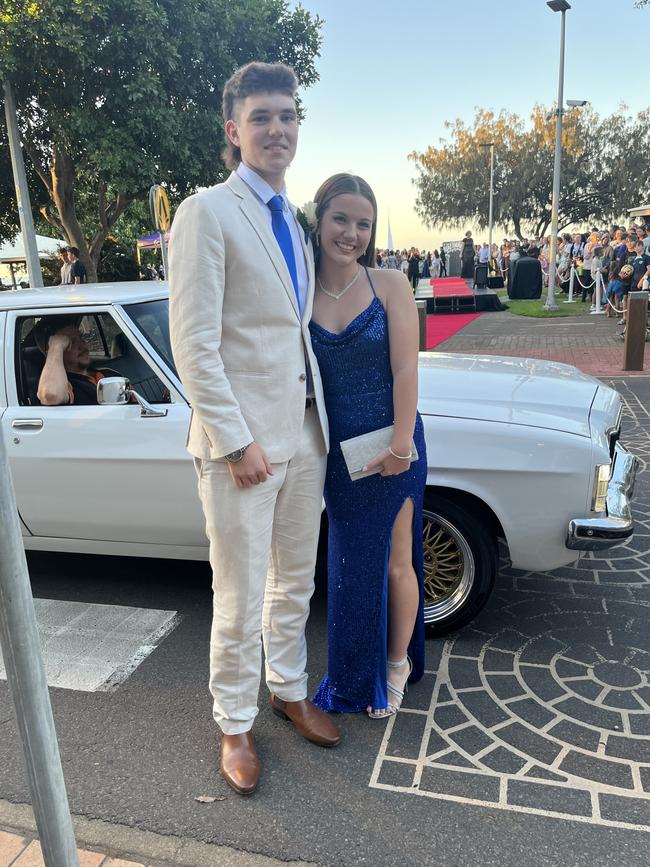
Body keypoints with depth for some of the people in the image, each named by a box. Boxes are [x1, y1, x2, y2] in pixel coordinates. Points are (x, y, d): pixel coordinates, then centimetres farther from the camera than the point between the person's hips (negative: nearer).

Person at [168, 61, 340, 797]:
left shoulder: (293, 221, 15)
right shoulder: (207, 212, -8)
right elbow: (192, 342, -14)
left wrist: (321, 420, 6)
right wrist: (237, 442, -17)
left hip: (305, 434, 7)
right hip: (243, 440, -7)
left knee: (294, 583, 19)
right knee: (241, 602, 6)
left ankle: (289, 690, 40)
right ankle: (235, 724, 29)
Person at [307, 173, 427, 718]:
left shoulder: (390, 286, -8)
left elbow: (406, 372, -12)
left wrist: (400, 446, -16)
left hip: (392, 445, -2)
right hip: (336, 449, 3)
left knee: (393, 561, 11)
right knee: (349, 563, 16)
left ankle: (397, 663, 36)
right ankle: (356, 673, 38)